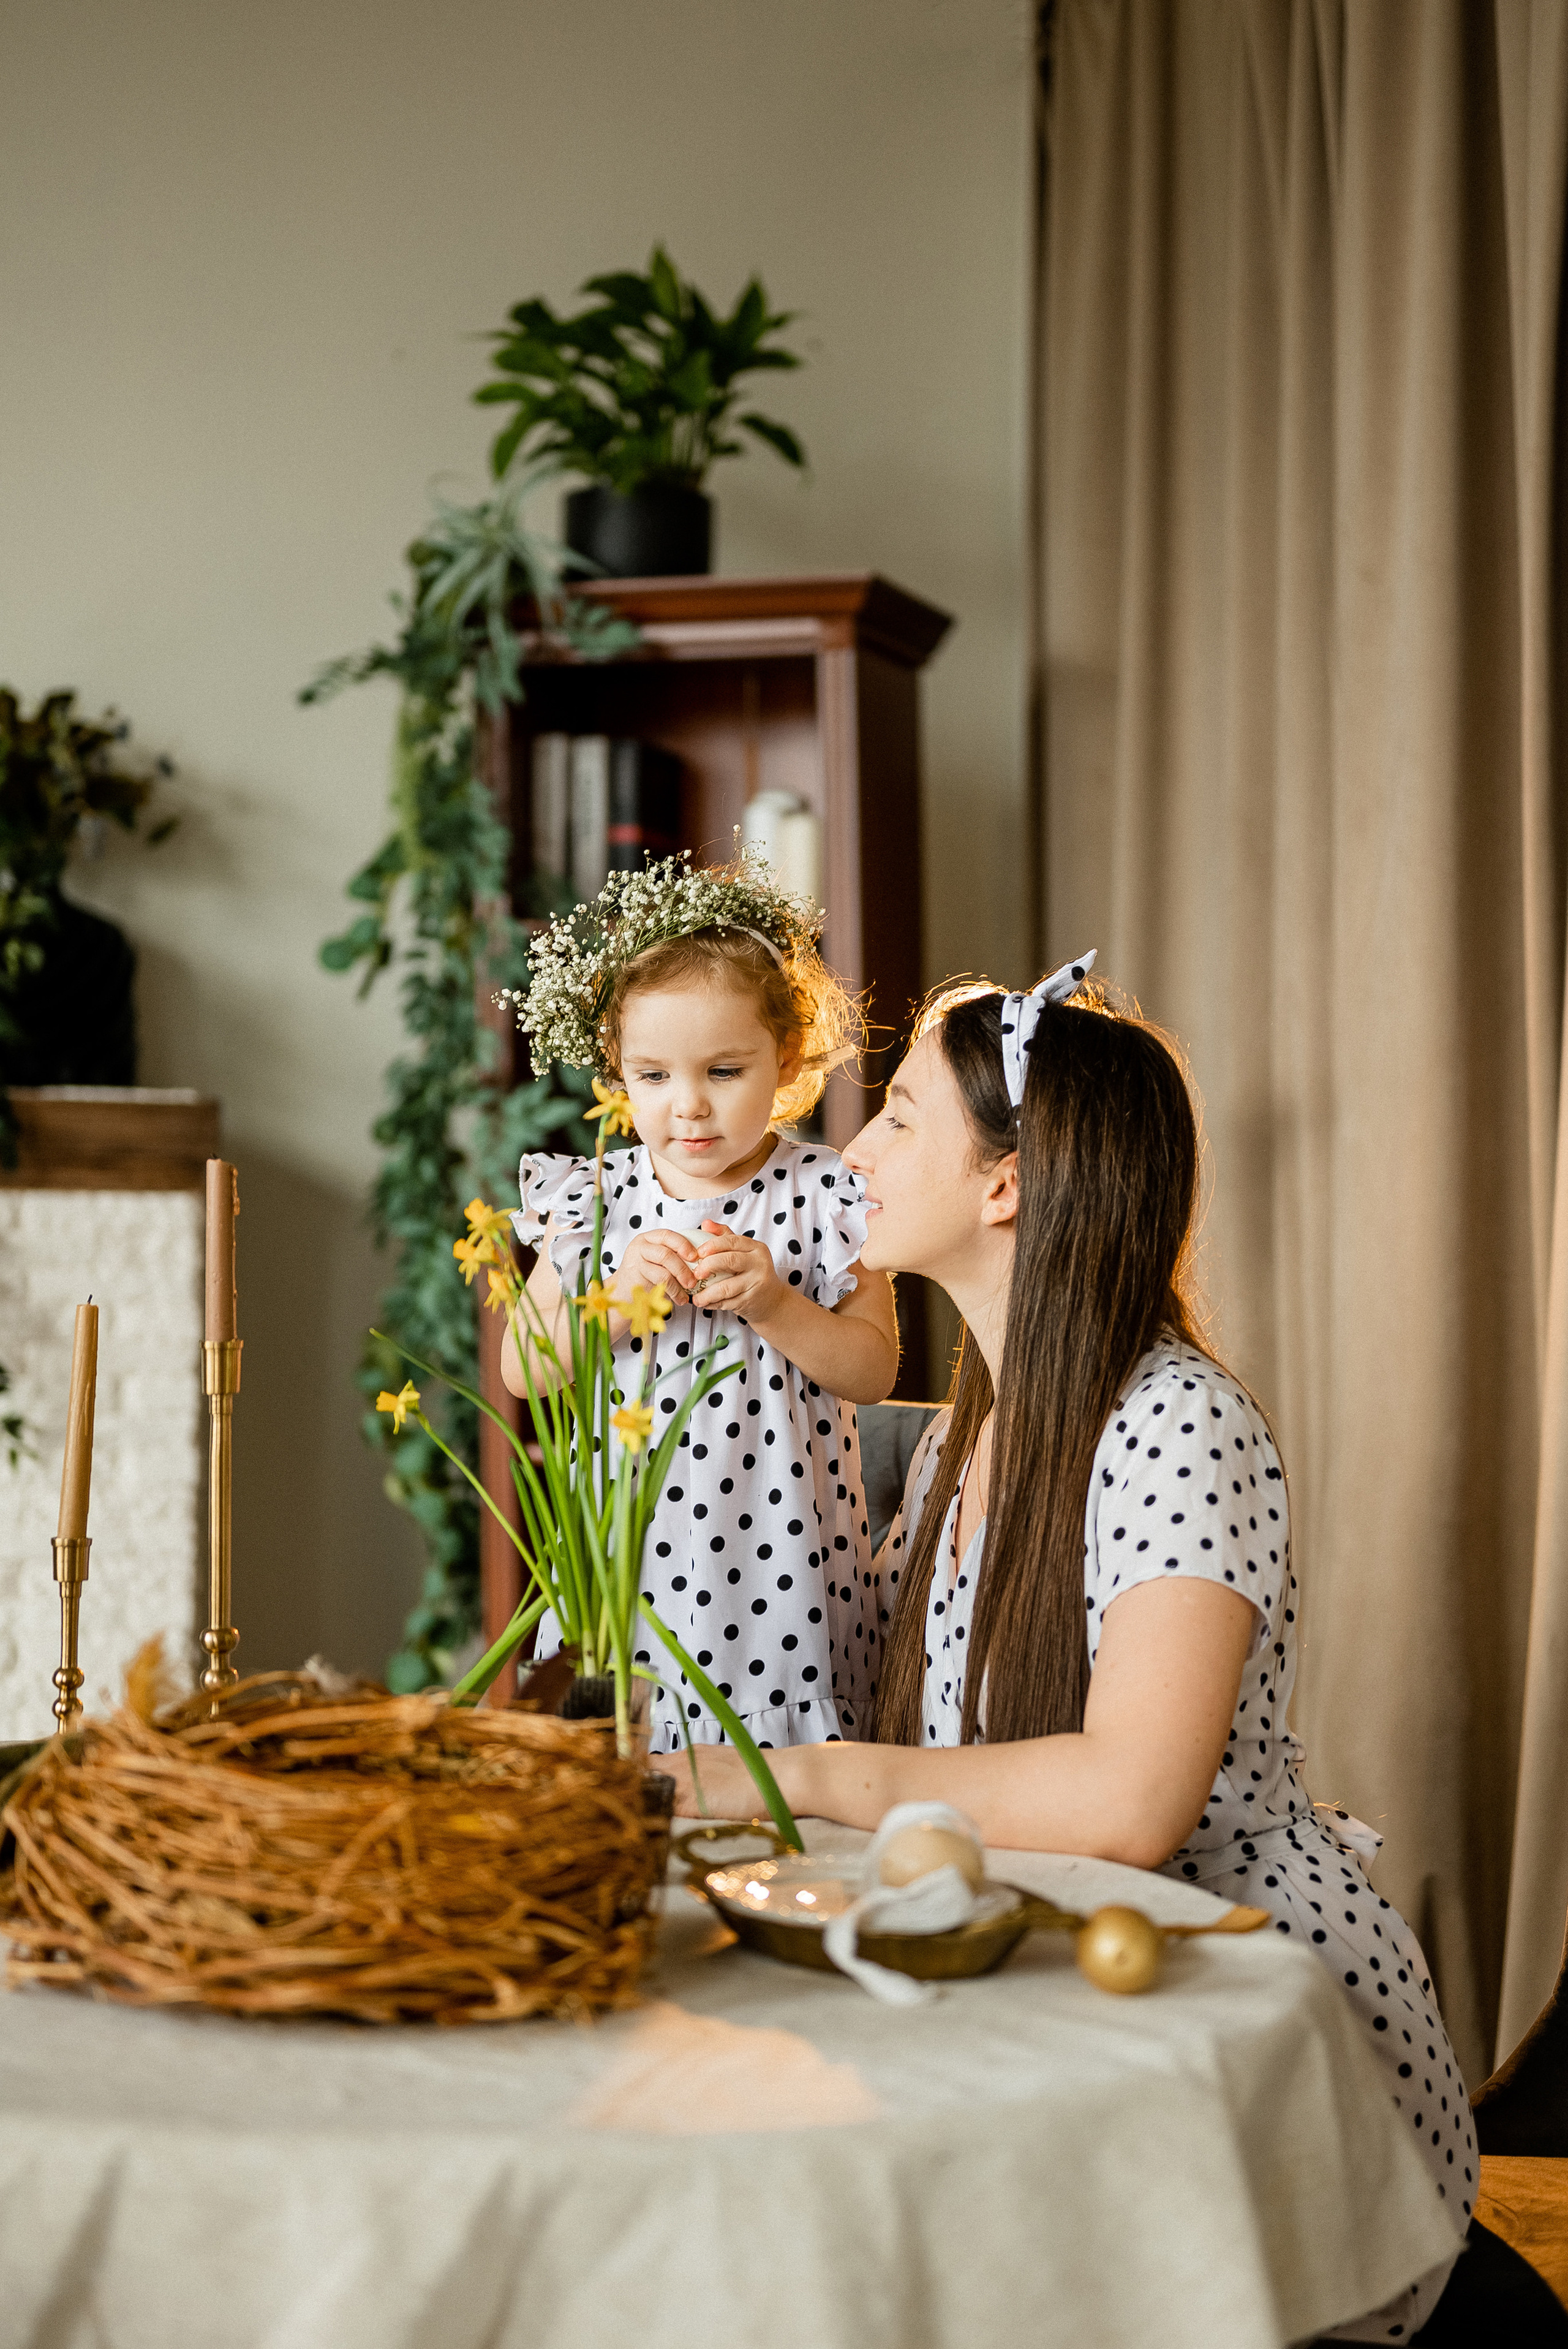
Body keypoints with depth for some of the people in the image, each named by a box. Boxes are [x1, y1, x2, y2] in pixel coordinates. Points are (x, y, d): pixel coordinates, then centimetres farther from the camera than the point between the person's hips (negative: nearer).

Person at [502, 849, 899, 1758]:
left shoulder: (825, 1196, -3)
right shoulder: (593, 1200, 3)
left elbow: (873, 1369, -3)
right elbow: (522, 1368, 1)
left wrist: (773, 1304, -18)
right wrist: (617, 1301, -14)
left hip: (777, 1558, -2)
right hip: (626, 1562, 2)